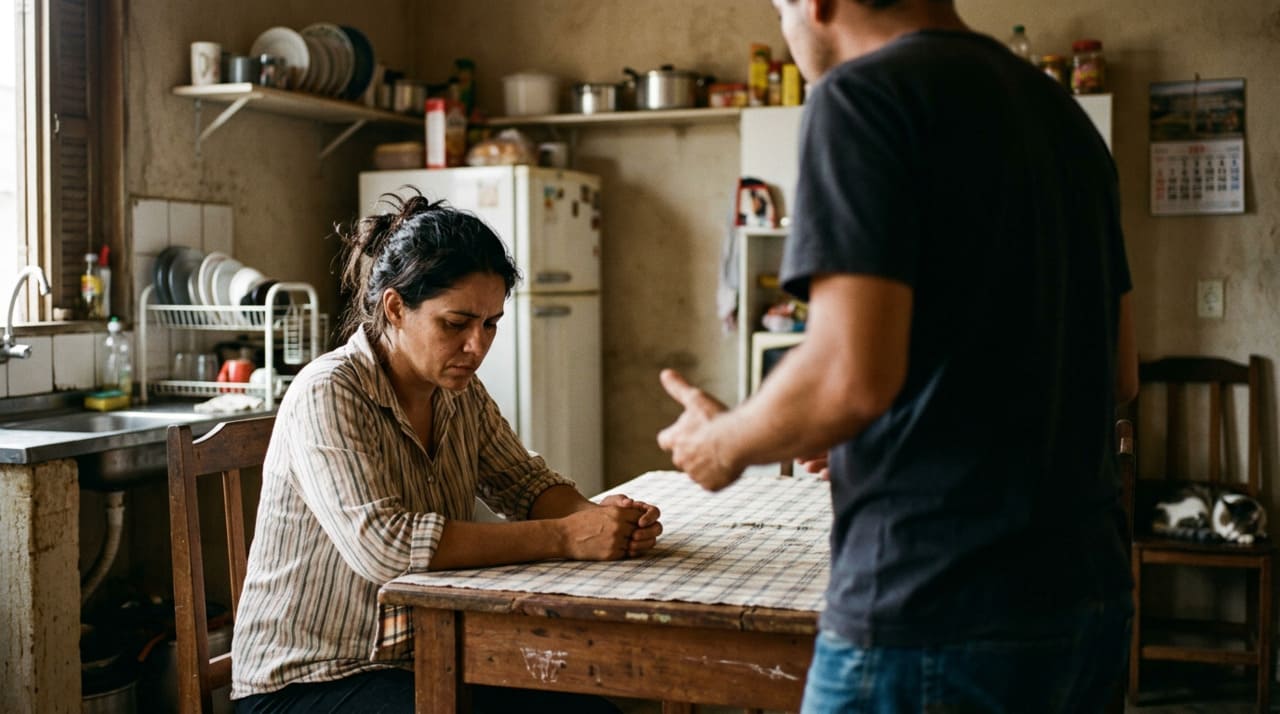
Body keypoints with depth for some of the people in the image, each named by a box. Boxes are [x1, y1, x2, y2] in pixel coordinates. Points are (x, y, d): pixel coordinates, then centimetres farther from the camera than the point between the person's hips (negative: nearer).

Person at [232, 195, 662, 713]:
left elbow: (525, 484, 9)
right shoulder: (327, 394, -20)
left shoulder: (461, 393, 3)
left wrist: (597, 518, -15)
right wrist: (564, 538, -31)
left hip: (425, 660, 8)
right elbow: (381, 543, -31)